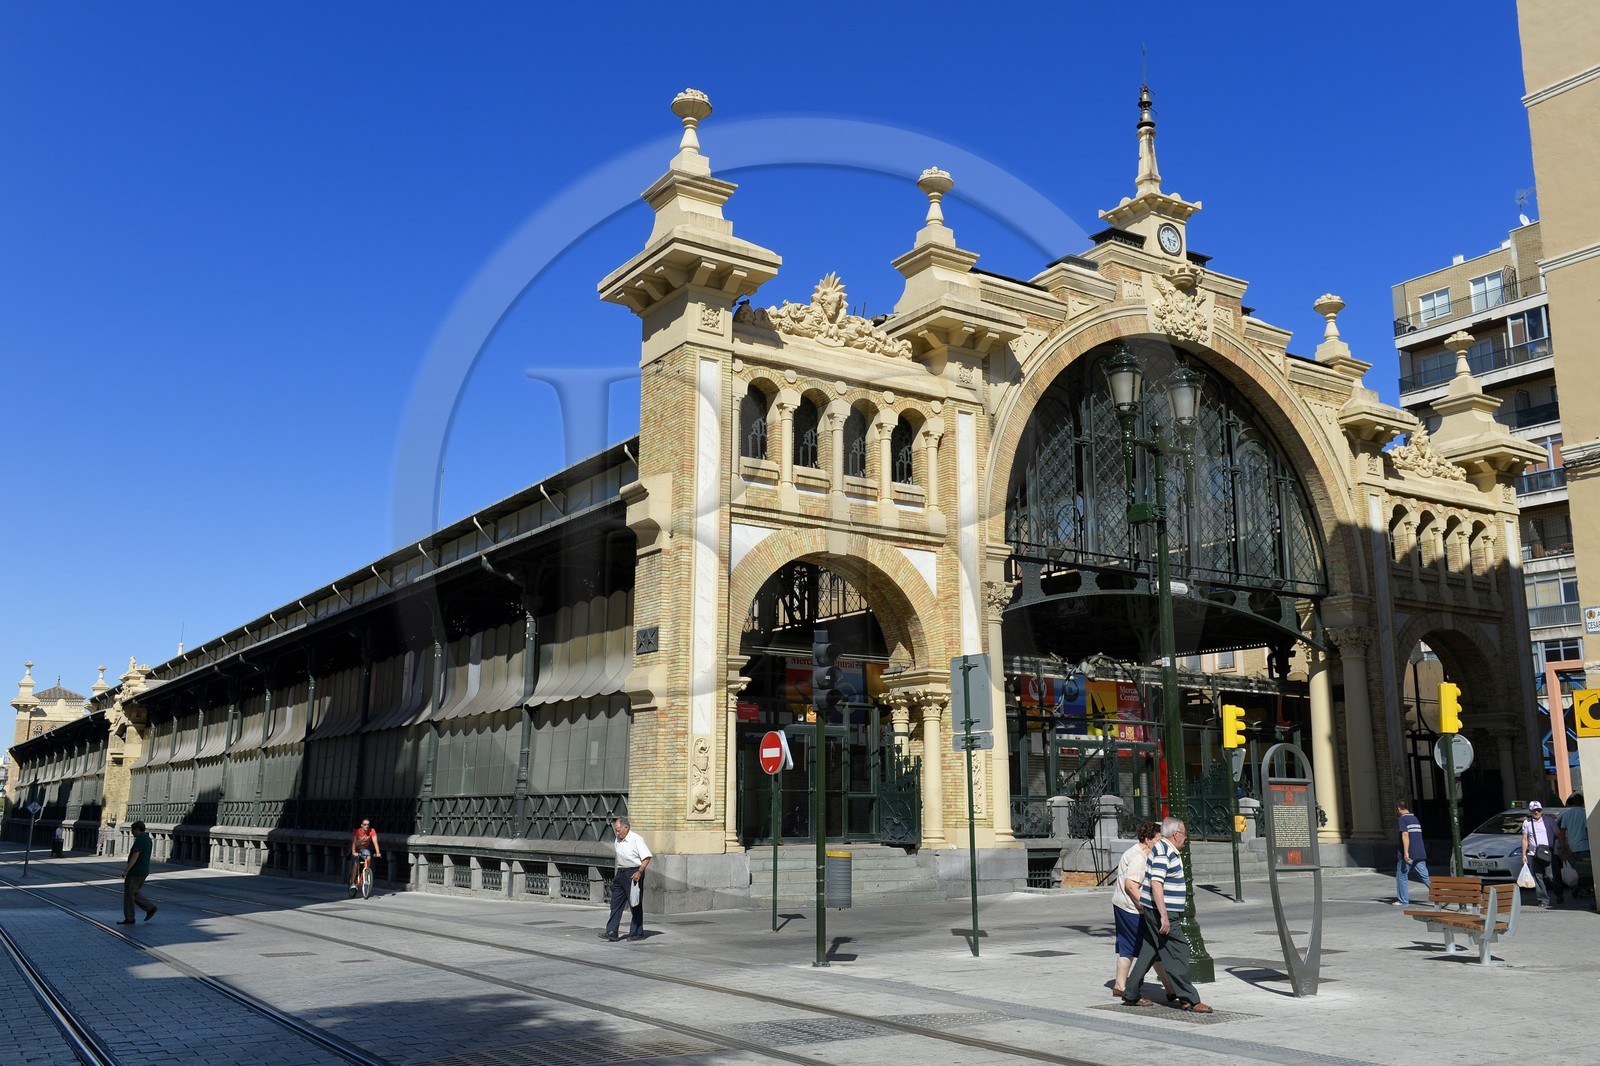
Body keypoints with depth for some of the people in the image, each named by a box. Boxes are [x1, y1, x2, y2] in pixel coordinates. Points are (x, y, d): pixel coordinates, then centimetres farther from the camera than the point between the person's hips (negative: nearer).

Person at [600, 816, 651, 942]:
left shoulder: (637, 839, -13)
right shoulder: (618, 840, 11)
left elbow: (647, 857, -16)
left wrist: (639, 872, -25)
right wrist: (616, 874, 18)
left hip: (633, 873, -7)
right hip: (620, 873, 8)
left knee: (636, 904, 1)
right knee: (616, 903, 3)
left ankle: (637, 933, 10)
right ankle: (612, 932, 2)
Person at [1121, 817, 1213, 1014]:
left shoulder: (1170, 851, 17)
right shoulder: (1163, 852, -16)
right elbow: (1156, 883, -23)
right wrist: (1163, 915, -26)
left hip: (1159, 912, 10)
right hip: (1160, 912, -10)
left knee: (1148, 952, 12)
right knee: (1177, 952, -6)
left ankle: (1131, 995, 16)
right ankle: (1188, 999, -1)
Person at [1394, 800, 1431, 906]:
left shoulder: (1403, 818, -8)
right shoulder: (1415, 818, 18)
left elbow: (1405, 835, -19)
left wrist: (1406, 852, -23)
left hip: (1409, 854, -7)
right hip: (1420, 853, 7)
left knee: (1402, 876, 5)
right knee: (1425, 876, 3)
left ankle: (1403, 901, 8)